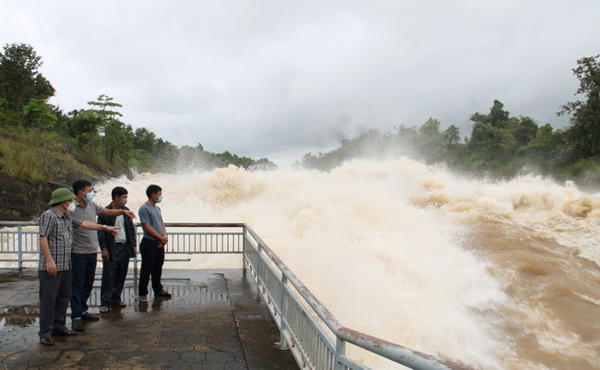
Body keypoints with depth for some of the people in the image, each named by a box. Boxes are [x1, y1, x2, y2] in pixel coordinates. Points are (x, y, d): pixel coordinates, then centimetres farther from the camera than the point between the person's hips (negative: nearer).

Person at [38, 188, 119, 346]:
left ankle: (59, 327, 26)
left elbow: (83, 224, 23)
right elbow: (43, 239, -17)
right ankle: (45, 333, 6)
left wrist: (104, 227, 26)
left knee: (64, 297, 15)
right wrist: (50, 261, -21)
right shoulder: (48, 215, -12)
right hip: (50, 267, -9)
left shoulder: (67, 217, 15)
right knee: (48, 300, -2)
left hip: (65, 266, 9)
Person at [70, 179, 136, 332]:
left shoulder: (92, 205, 6)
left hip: (92, 251, 8)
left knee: (88, 284, 17)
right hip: (78, 253, -7)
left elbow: (107, 212, 21)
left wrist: (123, 211, 8)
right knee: (77, 285, 2)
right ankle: (76, 317, 11)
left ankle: (83, 310, 32)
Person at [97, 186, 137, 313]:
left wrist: (133, 245, 10)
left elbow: (131, 229, 15)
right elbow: (101, 231, -7)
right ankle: (105, 302, 5)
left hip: (125, 247, 5)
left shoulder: (126, 211, 11)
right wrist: (104, 248, -13)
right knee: (108, 276, -2)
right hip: (111, 249, -5)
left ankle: (116, 298, 23)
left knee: (121, 275, 10)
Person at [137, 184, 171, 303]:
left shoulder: (157, 208, 15)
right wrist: (161, 238, -12)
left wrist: (164, 236, -3)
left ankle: (158, 289, 28)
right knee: (146, 269, -2)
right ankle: (142, 294, 6)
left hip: (160, 243, 8)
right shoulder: (144, 208, -12)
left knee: (158, 268, 16)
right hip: (149, 243, -8)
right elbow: (147, 228, -16)